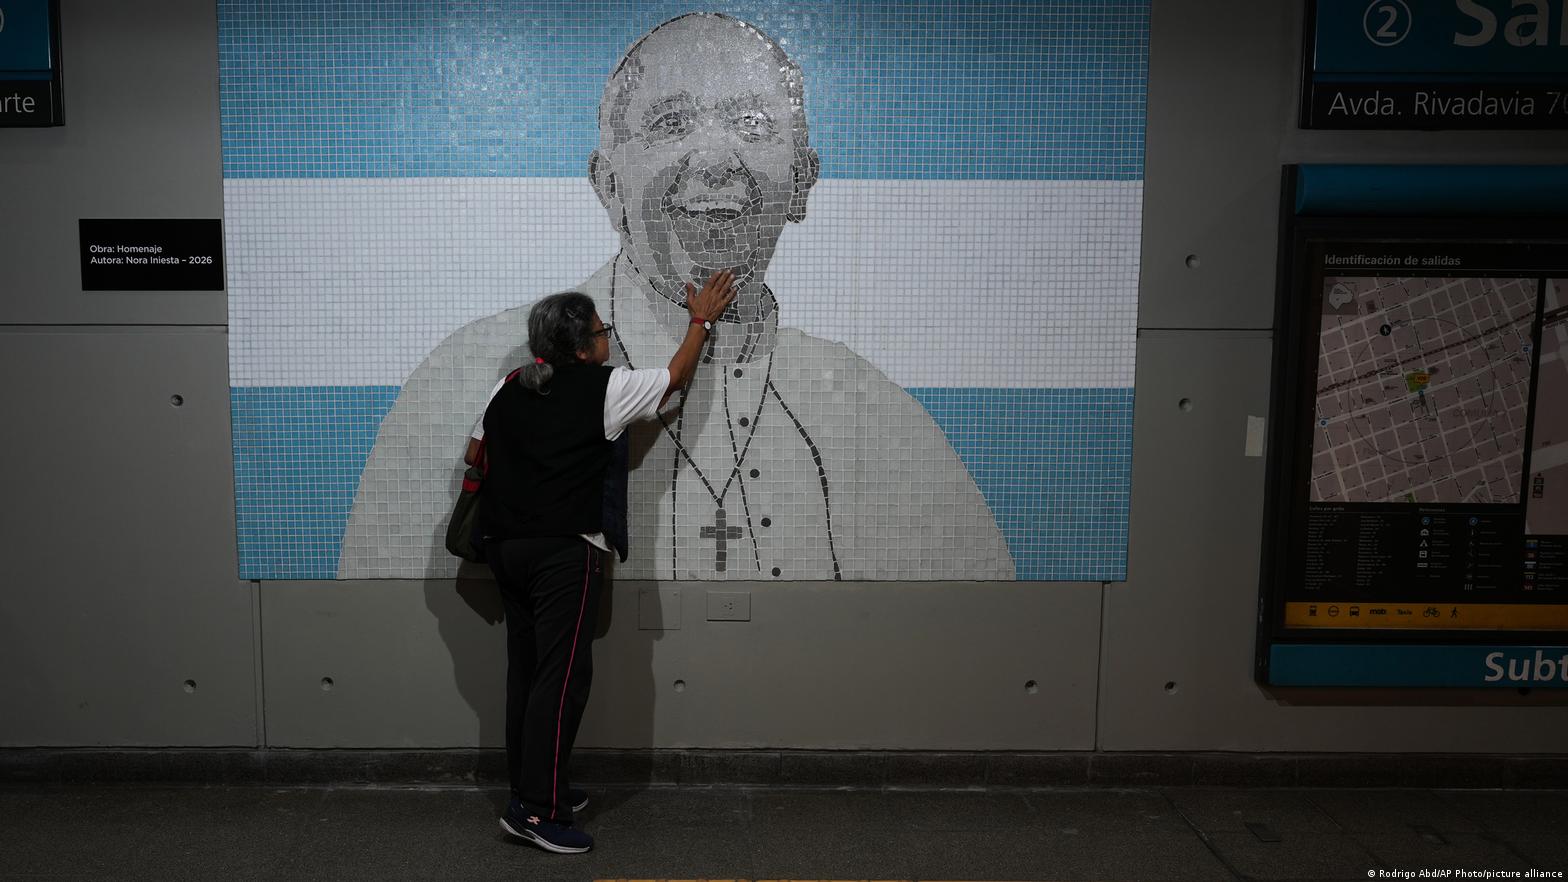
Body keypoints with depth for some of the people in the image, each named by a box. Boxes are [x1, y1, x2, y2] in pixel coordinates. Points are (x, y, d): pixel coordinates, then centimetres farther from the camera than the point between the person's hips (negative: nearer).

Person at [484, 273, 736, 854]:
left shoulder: (510, 389, 8)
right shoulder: (605, 388, -8)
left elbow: (476, 456, 17)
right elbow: (676, 376, 7)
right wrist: (701, 319, 21)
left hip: (507, 546, 7)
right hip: (564, 552, -7)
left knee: (527, 671, 14)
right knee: (562, 676, -5)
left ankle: (530, 789, 24)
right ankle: (535, 810, -5)